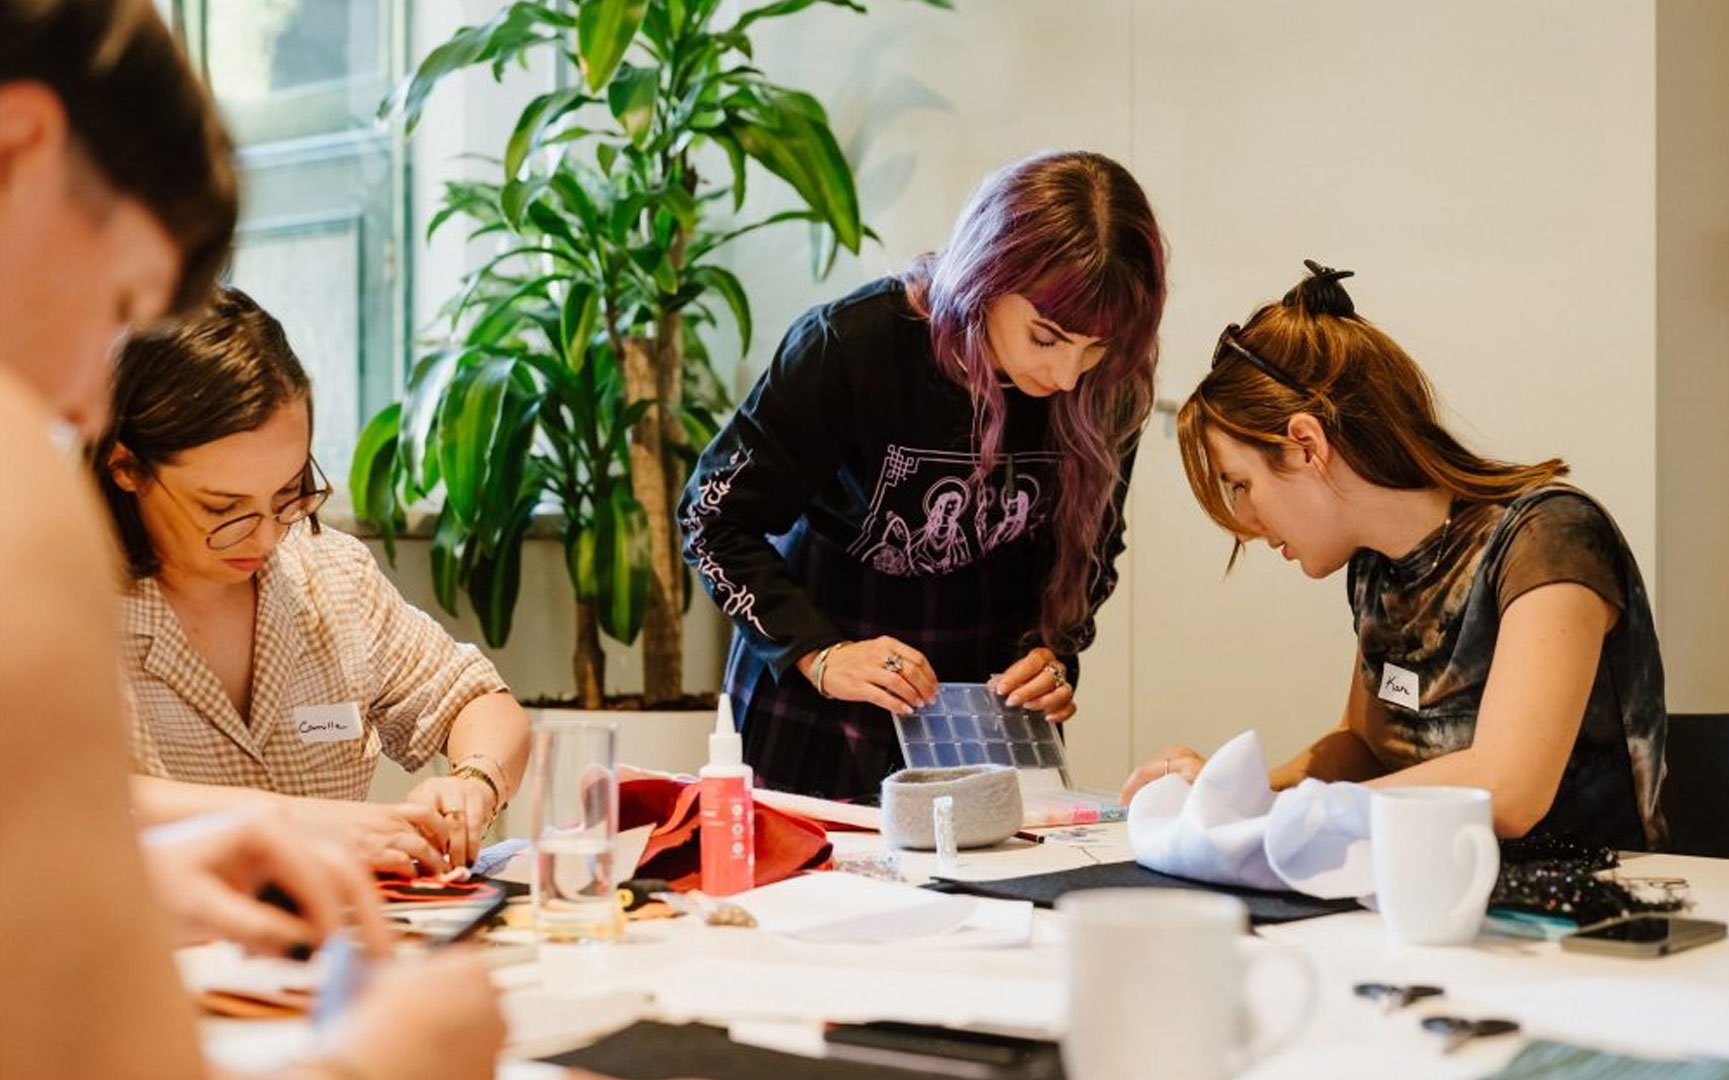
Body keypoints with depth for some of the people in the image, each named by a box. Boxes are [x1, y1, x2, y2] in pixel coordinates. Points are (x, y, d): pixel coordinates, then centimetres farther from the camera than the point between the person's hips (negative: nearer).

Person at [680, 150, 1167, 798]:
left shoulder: (1107, 389, -13)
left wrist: (1052, 649, -12)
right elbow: (713, 515, -16)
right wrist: (817, 653, -26)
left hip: (995, 688, 3)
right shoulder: (849, 344, -24)